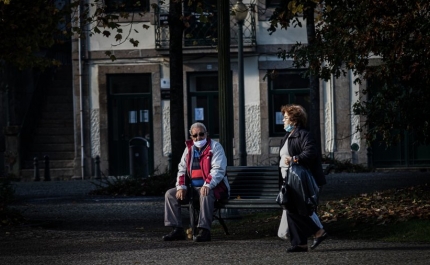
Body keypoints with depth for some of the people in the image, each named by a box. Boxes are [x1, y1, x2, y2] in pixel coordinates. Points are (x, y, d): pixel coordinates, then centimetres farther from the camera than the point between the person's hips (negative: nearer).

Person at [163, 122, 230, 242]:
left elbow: (218, 169, -15)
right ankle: (177, 230, -13)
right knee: (170, 194, -9)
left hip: (212, 187, -6)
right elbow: (182, 169, 14)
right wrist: (181, 187, -4)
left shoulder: (215, 147, -4)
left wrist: (207, 185, -29)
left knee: (205, 195, -39)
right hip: (192, 187, 7)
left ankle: (204, 231, -41)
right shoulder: (189, 149, 14)